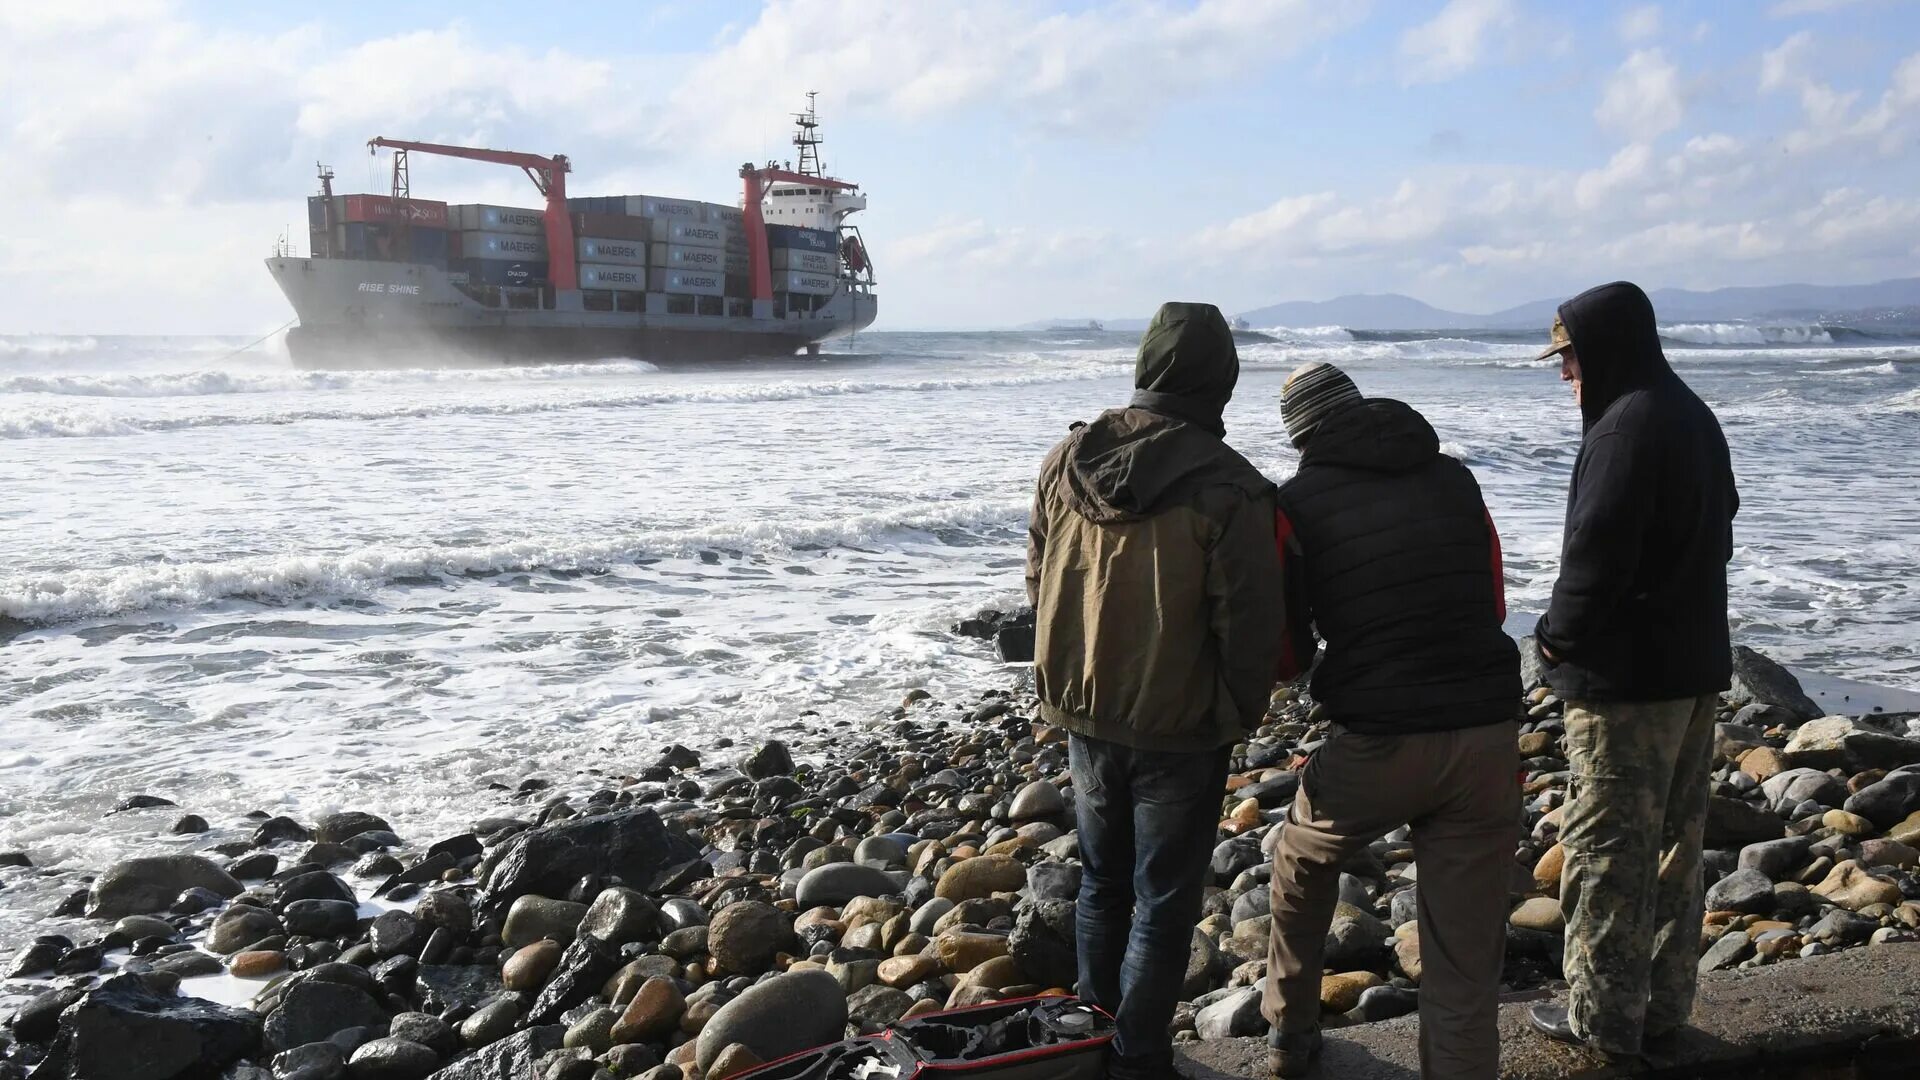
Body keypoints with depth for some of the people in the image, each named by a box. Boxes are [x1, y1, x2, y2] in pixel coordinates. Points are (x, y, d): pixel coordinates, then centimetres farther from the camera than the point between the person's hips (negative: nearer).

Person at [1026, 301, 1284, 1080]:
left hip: (1082, 716, 5)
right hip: (1179, 730, -5)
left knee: (1102, 880, 23)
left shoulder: (1066, 461, -3)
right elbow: (1250, 627, -16)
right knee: (1163, 901, 10)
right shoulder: (1230, 490, -20)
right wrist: (1239, 718, 2)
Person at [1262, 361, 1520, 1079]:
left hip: (1378, 743, -2)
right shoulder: (1456, 479, 12)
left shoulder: (1300, 502, 1)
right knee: (1466, 960, 10)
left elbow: (1284, 646, 5)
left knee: (1302, 867, 27)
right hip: (1487, 738, 2)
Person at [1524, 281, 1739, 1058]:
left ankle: (1605, 1016, 10)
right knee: (1672, 839, 16)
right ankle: (1662, 1001, 27)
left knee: (1607, 847, 1)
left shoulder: (1627, 424, -19)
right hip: (1695, 664, 10)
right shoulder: (1694, 417, 12)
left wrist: (1557, 635, -8)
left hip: (1626, 675, -10)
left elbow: (1597, 551, -22)